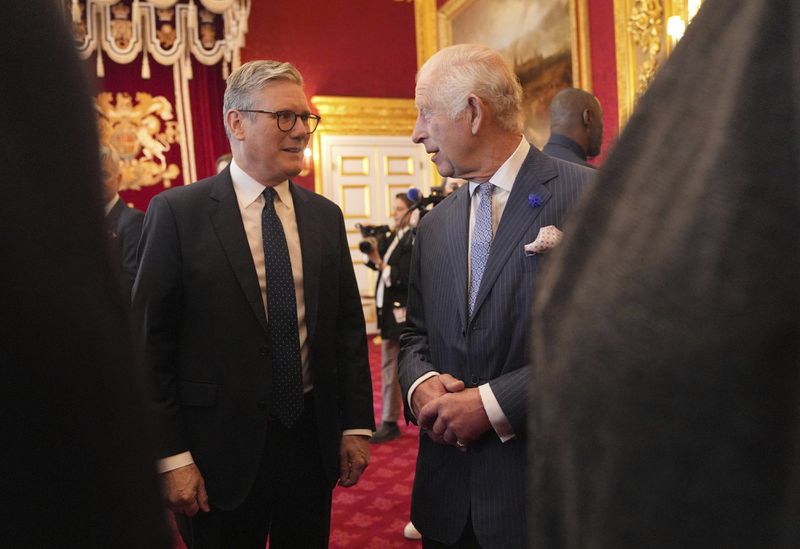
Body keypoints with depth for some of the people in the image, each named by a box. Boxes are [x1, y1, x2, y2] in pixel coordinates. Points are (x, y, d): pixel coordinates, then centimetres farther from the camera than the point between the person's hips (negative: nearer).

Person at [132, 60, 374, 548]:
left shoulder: (325, 215, 4)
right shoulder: (178, 213, -8)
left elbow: (348, 326, 6)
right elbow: (150, 343, -8)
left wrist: (357, 424, 4)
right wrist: (171, 455, -9)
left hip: (313, 439, 4)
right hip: (221, 449, -3)